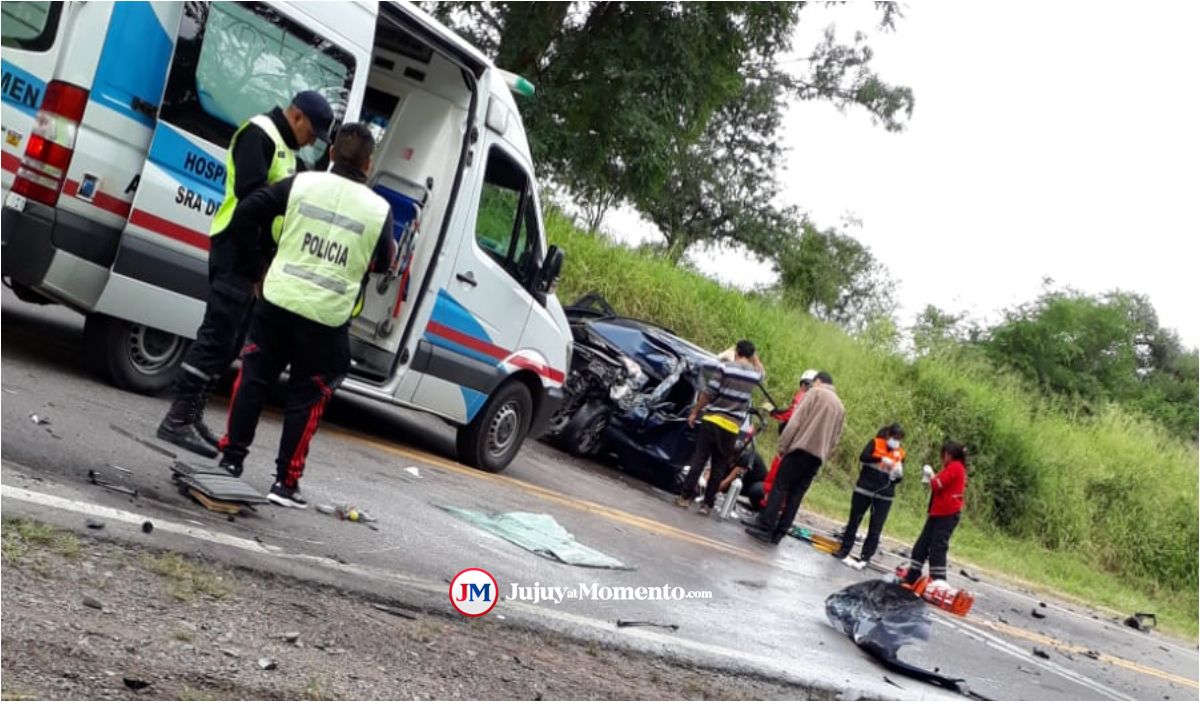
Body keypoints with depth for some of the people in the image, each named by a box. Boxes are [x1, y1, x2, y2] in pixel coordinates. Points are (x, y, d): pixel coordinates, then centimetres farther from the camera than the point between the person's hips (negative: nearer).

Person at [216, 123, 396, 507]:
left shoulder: (301, 183, -1)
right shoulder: (379, 209, -3)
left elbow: (247, 212, -1)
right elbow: (381, 263, 8)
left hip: (277, 301, 1)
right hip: (327, 318, -1)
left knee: (253, 378, 18)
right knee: (306, 397, 10)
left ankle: (232, 458, 23)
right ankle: (286, 482, 11)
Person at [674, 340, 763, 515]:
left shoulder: (725, 367, -6)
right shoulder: (755, 374, 5)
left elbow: (708, 393, -7)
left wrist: (694, 412, 2)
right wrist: (754, 359, 29)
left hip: (713, 420, -2)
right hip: (732, 426, 2)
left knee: (699, 459, 2)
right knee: (719, 467, 8)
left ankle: (685, 496, 0)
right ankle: (707, 504, 6)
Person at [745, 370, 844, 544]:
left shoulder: (815, 392, 3)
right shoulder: (840, 406, 21)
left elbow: (796, 420, -6)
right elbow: (835, 438, 16)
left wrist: (783, 445, -3)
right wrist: (824, 454, 16)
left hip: (802, 448, -6)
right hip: (818, 455, 6)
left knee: (780, 488, -4)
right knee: (796, 494, 6)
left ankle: (766, 528, -11)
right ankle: (778, 533, 1)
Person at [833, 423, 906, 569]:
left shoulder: (900, 454, 6)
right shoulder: (875, 443, -1)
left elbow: (898, 478, 6)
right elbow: (863, 457, -17)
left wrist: (898, 474, -17)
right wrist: (882, 459, -30)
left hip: (884, 495, 1)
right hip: (864, 490, -1)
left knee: (875, 529, -1)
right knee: (854, 521, 10)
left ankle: (865, 558, 4)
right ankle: (844, 550, 23)